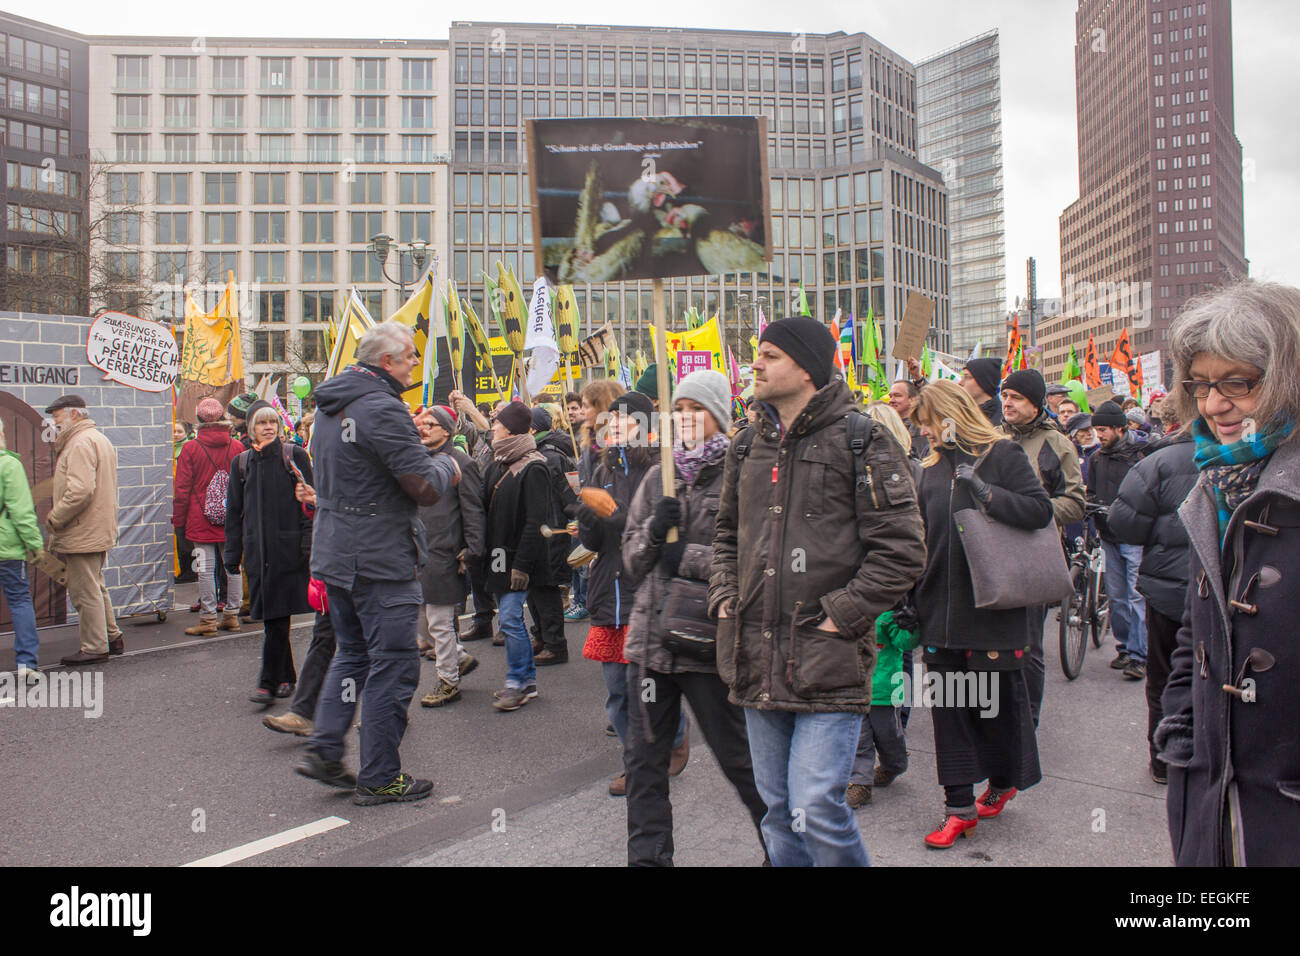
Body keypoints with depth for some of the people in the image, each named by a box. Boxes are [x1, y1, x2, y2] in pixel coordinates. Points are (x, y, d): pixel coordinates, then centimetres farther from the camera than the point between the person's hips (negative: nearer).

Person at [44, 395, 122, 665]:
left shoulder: (81, 443, -17)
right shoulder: (99, 439, 17)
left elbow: (80, 491, -27)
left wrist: (54, 519, -16)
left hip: (82, 533, -11)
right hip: (99, 530, 11)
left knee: (85, 591, -3)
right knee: (95, 587, 19)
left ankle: (95, 647, 5)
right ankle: (112, 637, 27)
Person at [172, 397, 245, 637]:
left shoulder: (190, 448, -5)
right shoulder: (237, 447, 2)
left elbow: (181, 489, -3)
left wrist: (178, 521, 5)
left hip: (201, 520, -3)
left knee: (206, 568, 0)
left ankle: (208, 619, 4)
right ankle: (232, 615, 15)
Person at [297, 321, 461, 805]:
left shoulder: (331, 405, 11)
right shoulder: (382, 409, -19)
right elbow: (425, 486, -22)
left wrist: (410, 434, 14)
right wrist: (446, 464, -1)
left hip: (335, 553, 9)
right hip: (380, 560, -9)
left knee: (353, 651, 22)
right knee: (393, 665, 1)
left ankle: (324, 750, 18)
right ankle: (380, 778, 9)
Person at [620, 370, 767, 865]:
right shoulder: (658, 477, 12)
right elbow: (631, 557, 13)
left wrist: (689, 557, -13)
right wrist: (654, 530, -7)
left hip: (707, 639, -5)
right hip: (650, 635, 6)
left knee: (738, 758, 9)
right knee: (644, 760, 13)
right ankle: (648, 857, 29)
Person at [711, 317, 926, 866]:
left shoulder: (860, 440, -6)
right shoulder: (748, 447, 12)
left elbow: (901, 549, -10)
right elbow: (727, 533, 24)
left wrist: (842, 615, -14)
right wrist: (724, 597, 10)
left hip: (828, 662, -6)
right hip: (758, 661, 6)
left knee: (817, 808, -10)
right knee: (778, 809, 16)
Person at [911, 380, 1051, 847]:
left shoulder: (1004, 454, -4)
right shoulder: (933, 466, 11)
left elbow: (1040, 510, -13)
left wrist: (984, 491, -22)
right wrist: (915, 598, 11)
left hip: (995, 604, -5)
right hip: (943, 607, 5)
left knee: (999, 697, 9)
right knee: (949, 704, 6)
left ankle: (1003, 780, 34)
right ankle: (959, 805, 15)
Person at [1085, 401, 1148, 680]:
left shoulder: (1138, 455, -5)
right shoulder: (1096, 458, 12)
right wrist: (1093, 504, -5)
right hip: (1108, 535, 5)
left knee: (1137, 594, -7)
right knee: (1116, 596, 9)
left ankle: (1139, 656, -5)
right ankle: (1124, 647, 21)